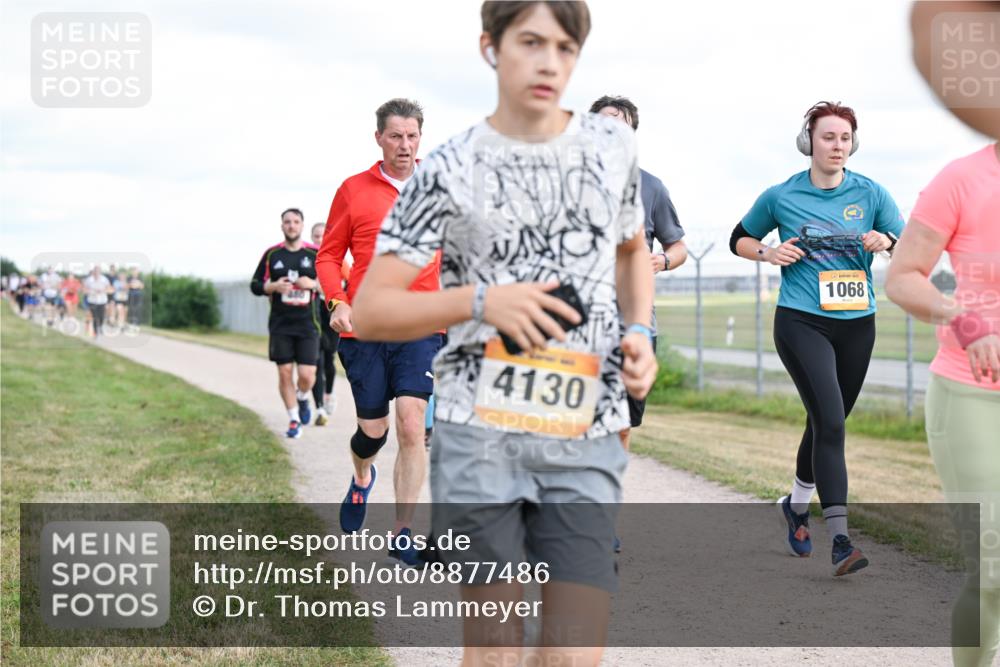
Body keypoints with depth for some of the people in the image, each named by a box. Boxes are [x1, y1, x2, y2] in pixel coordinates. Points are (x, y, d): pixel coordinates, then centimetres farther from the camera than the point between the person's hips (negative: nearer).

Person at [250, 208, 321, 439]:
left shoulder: (315, 254, 2)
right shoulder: (271, 254, 5)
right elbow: (255, 285, 9)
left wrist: (313, 284, -14)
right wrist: (273, 286, -11)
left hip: (308, 324, -1)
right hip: (280, 325, 1)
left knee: (307, 375, -7)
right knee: (285, 373, 0)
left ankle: (302, 399, 28)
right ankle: (294, 420, 14)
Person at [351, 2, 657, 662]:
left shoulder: (613, 145, 9)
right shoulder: (450, 170, -2)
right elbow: (369, 311, -2)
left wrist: (640, 332, 9)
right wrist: (480, 301, -16)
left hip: (587, 440, 2)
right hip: (479, 433, -2)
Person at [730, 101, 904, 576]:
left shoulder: (871, 194, 4)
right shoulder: (781, 197, 1)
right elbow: (740, 240, 14)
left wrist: (886, 242, -15)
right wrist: (769, 253, -5)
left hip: (857, 324, 4)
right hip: (802, 322, -4)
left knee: (828, 423, 15)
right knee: (830, 422, -17)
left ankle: (796, 504, 41)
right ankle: (840, 540, -19)